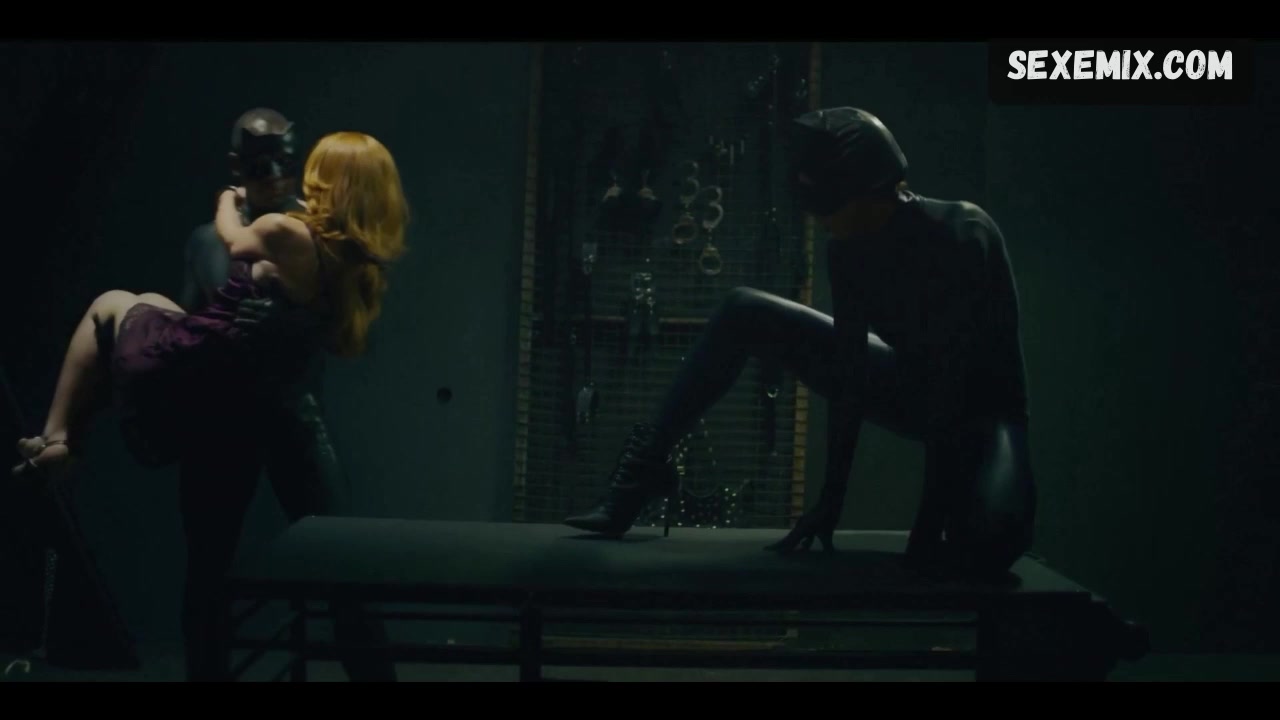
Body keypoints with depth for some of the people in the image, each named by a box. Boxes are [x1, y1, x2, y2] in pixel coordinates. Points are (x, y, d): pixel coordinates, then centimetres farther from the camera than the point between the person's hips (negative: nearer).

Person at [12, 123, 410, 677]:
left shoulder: (285, 234, -14)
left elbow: (233, 241, 8)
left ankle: (56, 439, 16)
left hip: (176, 380, -5)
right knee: (208, 577, 21)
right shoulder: (365, 271, 1)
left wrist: (228, 203, 30)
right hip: (246, 415, 5)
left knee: (111, 306, 24)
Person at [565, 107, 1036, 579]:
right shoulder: (849, 250, -10)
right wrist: (832, 498, -12)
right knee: (744, 313, -1)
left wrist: (930, 523, -37)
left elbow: (953, 379, -34)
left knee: (988, 543, -40)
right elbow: (850, 371, -9)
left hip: (981, 408, -5)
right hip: (917, 390, 6)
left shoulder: (962, 236, -29)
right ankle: (648, 461, 3)